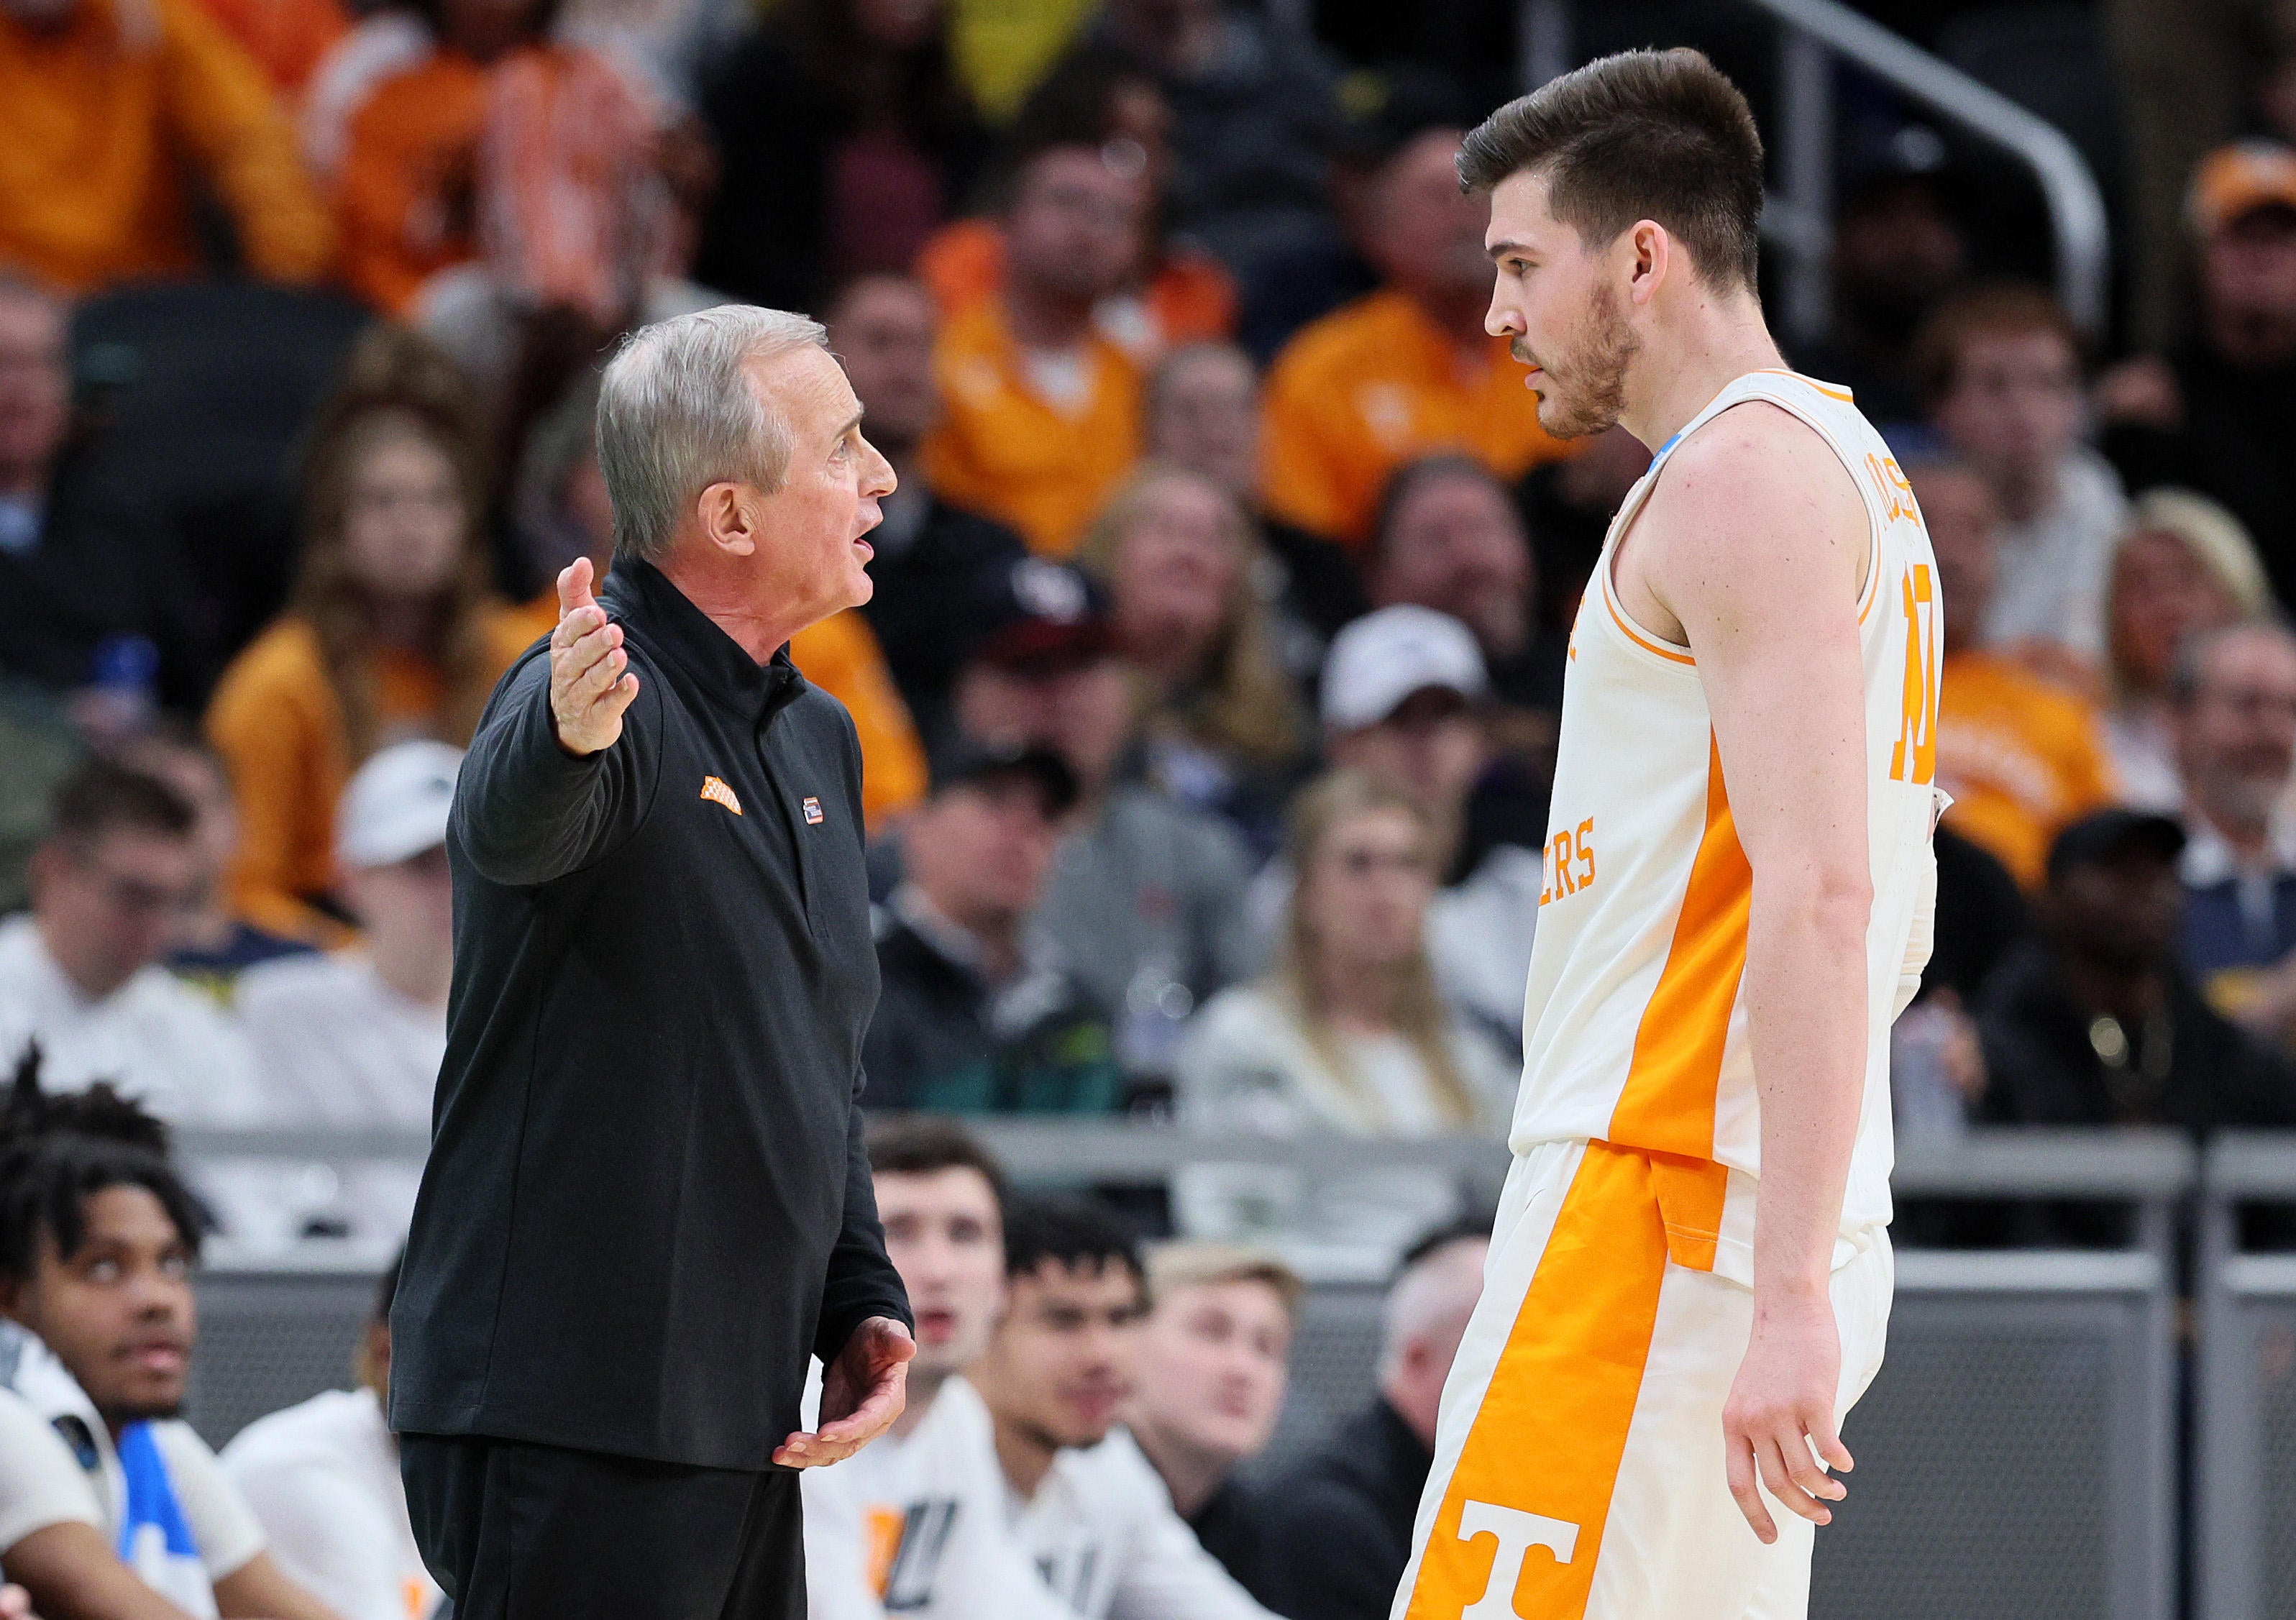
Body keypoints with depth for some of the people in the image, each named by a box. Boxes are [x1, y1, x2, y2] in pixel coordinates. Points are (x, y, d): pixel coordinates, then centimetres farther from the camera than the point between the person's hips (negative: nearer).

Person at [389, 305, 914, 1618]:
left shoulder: (821, 740, 17)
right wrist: (563, 738, -59)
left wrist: (862, 1305, 12)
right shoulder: (609, 697, -12)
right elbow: (511, 826, -36)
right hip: (570, 1422, -9)